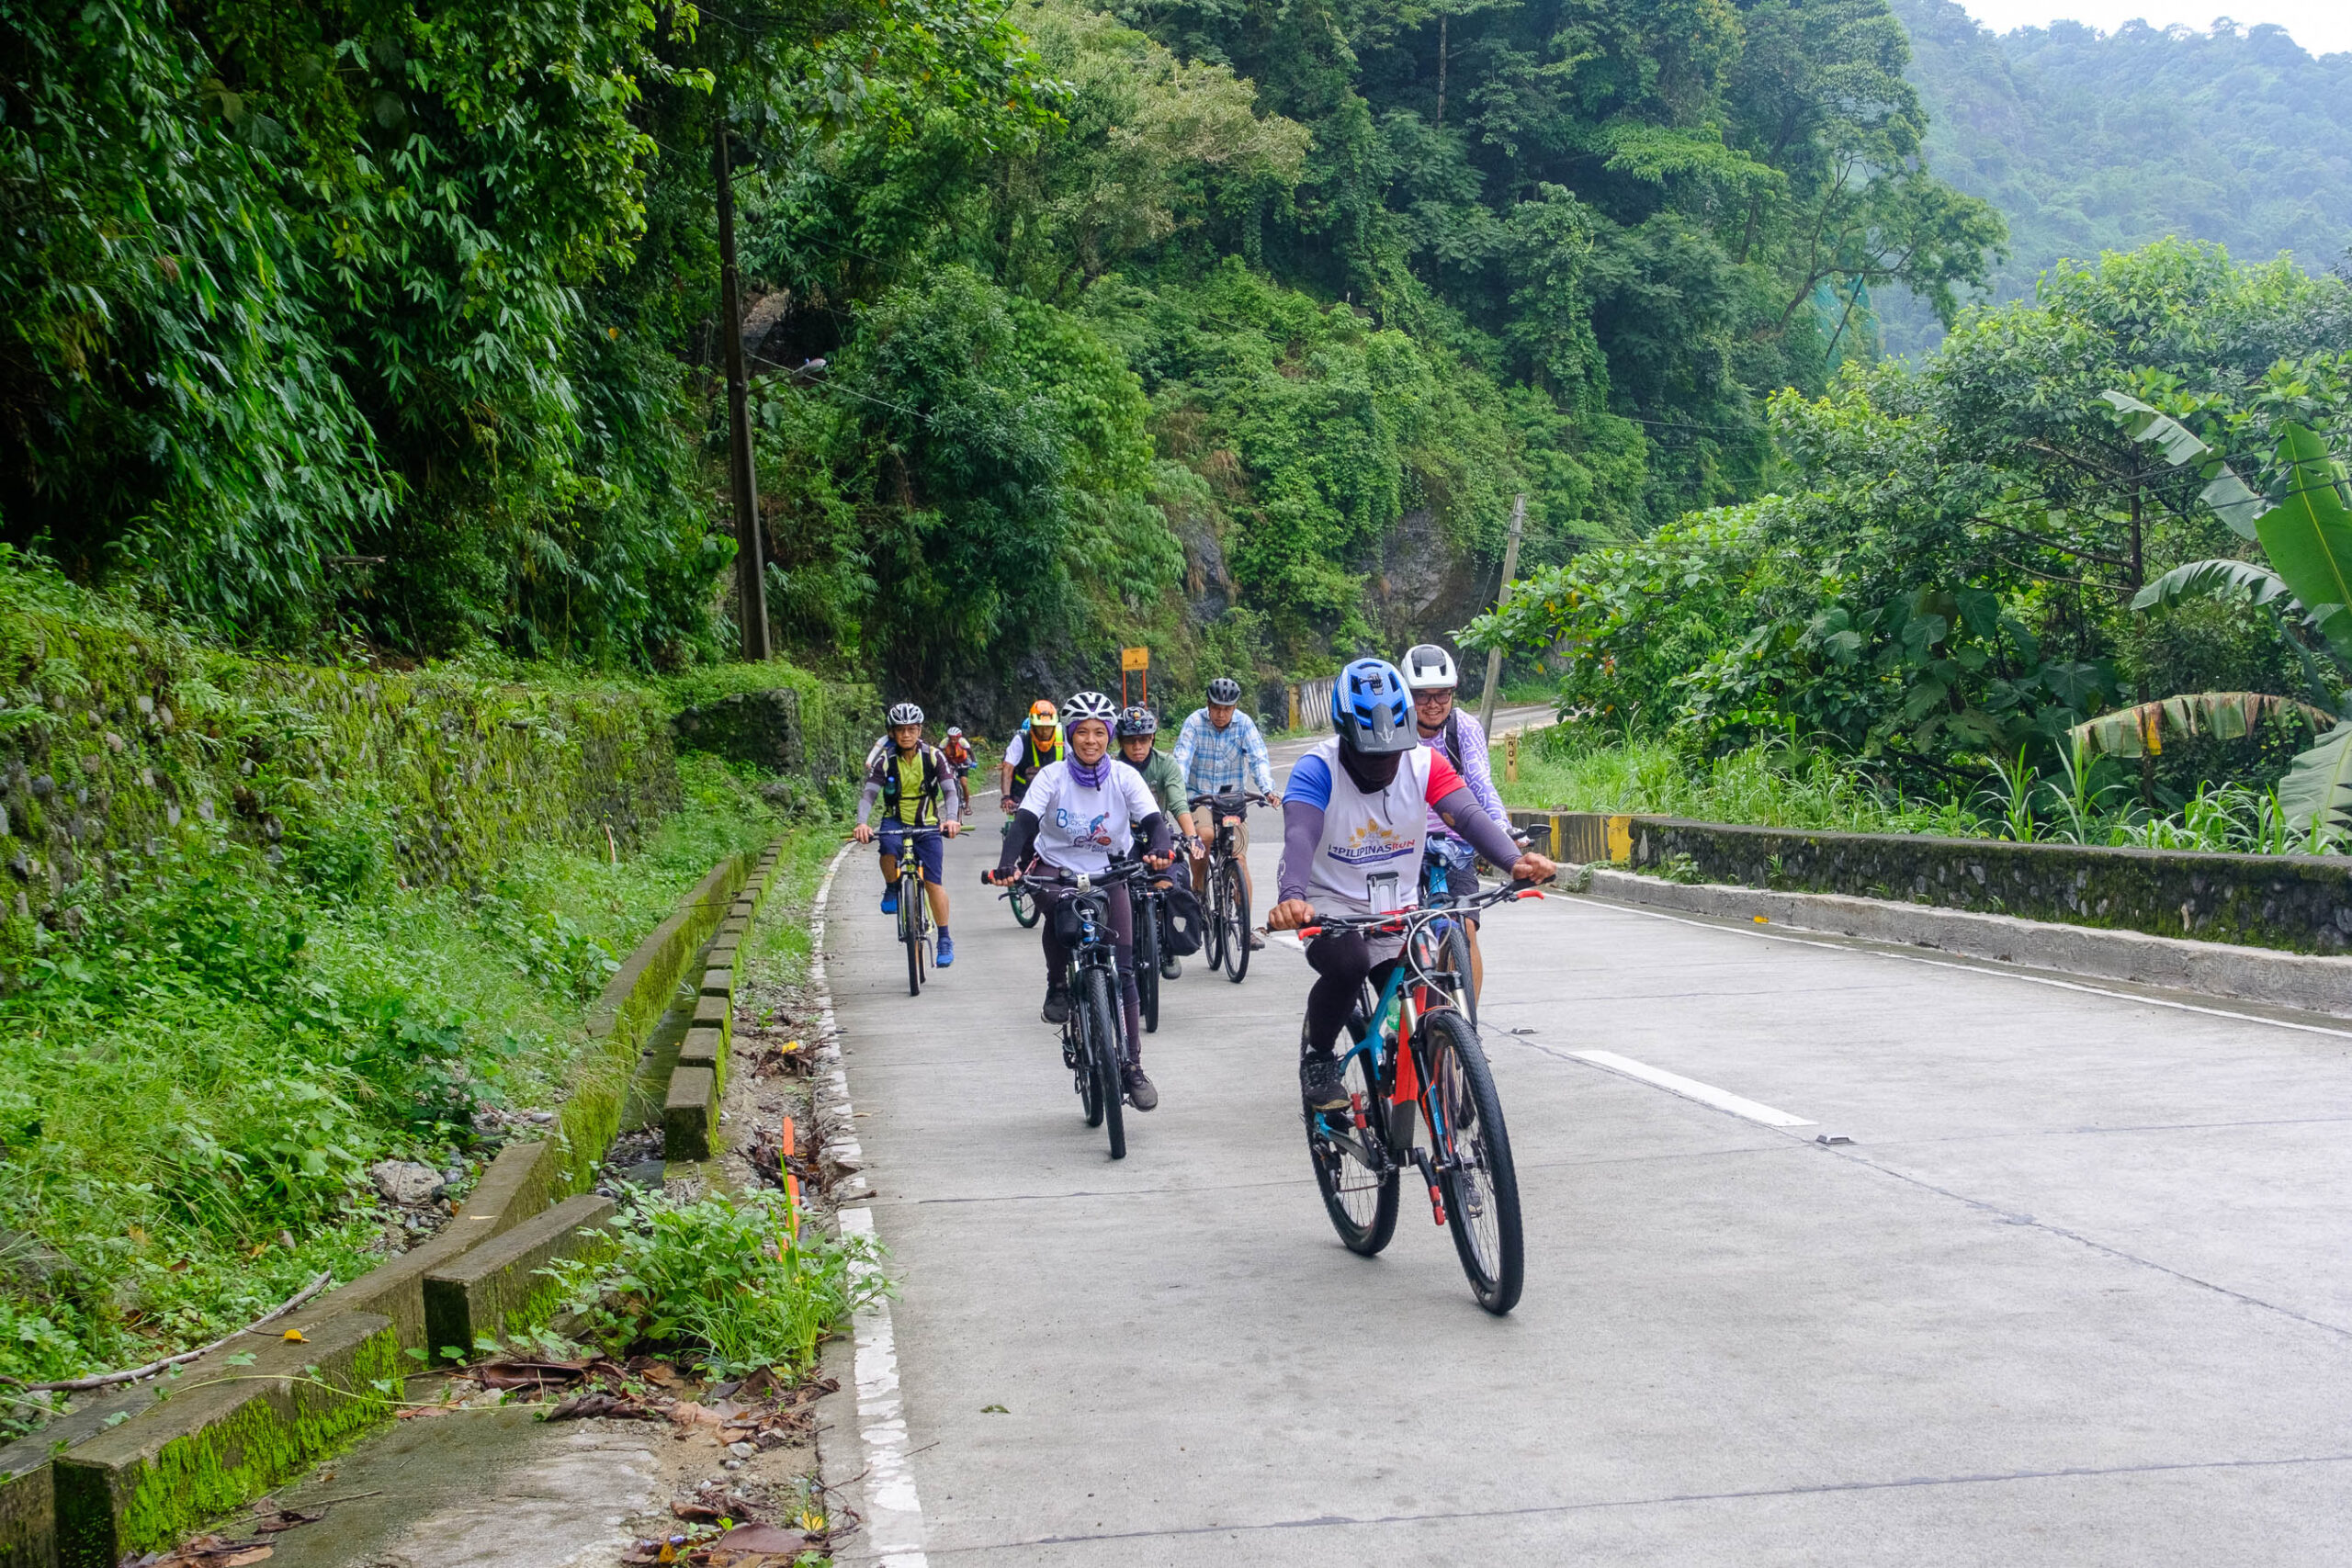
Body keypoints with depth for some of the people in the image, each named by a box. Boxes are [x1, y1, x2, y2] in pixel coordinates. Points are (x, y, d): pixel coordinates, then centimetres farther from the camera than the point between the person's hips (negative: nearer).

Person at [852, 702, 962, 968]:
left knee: (933, 882, -7)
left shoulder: (933, 756, -10)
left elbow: (949, 791, -16)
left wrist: (952, 818, -36)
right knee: (889, 849, -35)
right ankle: (892, 889, -4)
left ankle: (945, 940, 7)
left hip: (927, 825, 0)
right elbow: (868, 794, -20)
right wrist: (861, 823, -39)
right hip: (895, 820, 0)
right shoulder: (885, 760, -12)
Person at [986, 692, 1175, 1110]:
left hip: (1108, 875, 1)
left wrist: (1158, 849, -44)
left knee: (1123, 971, -8)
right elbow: (1024, 823, -24)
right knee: (1061, 905, -39)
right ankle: (1057, 988, -13)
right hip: (1056, 869, -1)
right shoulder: (1052, 777, -13)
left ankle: (1133, 1067, -1)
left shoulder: (1125, 778, -10)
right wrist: (1007, 863, -44)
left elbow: (1154, 821, -20)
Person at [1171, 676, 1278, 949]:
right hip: (1198, 796, -1)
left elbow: (1258, 759, -14)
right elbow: (1182, 759, -18)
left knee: (1239, 858, -8)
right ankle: (1198, 886, -3)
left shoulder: (1244, 724, -7)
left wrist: (1268, 790, -32)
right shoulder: (1195, 722, -10)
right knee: (1205, 835, -32)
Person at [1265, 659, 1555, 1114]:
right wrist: (1292, 898, -54)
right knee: (1348, 965, -35)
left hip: (1398, 911, 4)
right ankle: (1316, 1058, -7)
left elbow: (1467, 813, -23)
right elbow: (1300, 835, -33)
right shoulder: (1318, 769, -17)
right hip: (1331, 906, -3)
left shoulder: (1424, 763, -8)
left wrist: (1515, 860, -43)